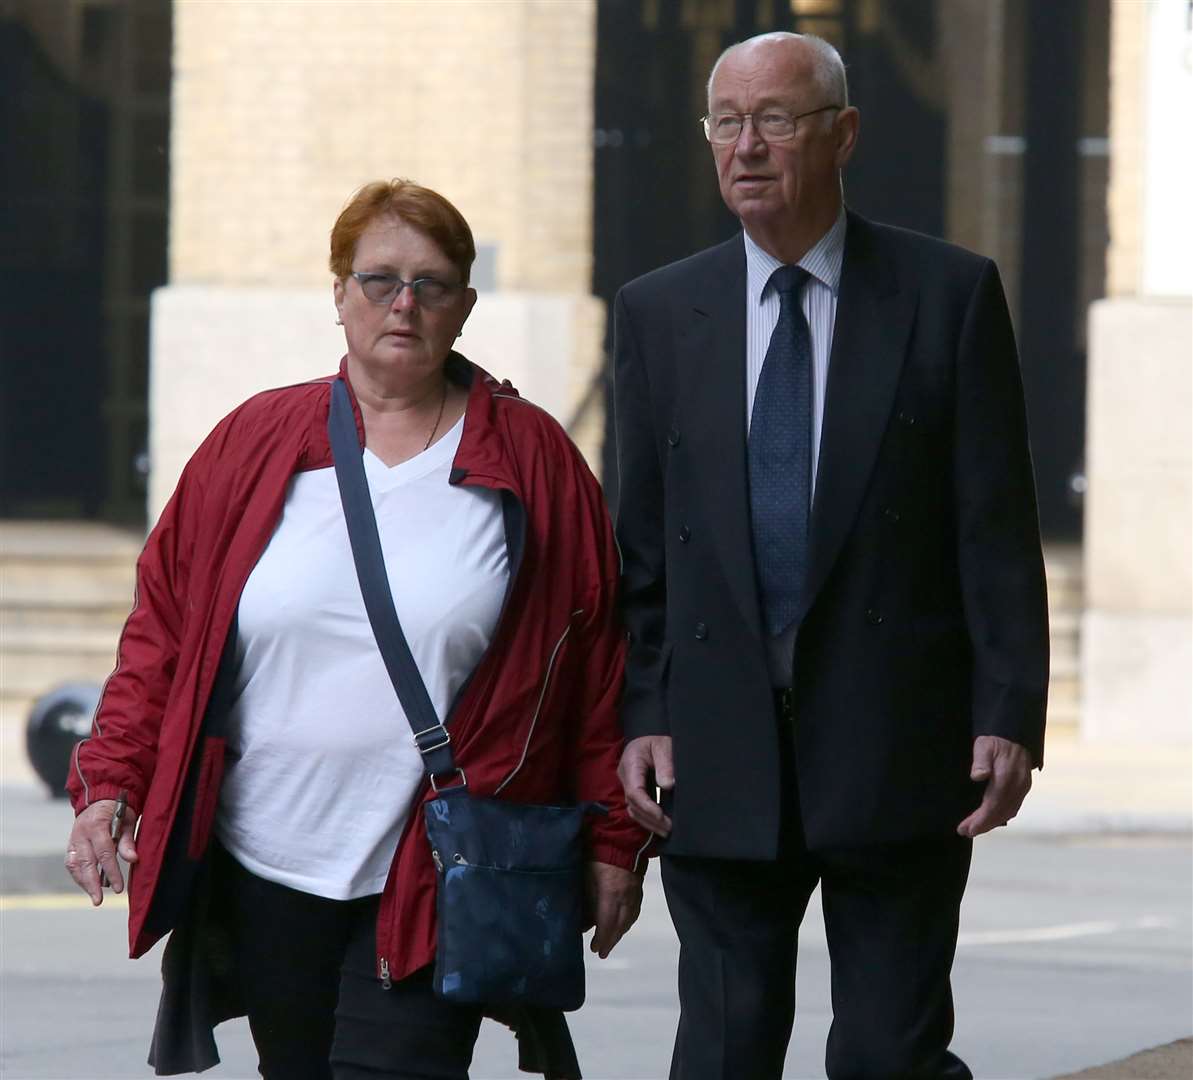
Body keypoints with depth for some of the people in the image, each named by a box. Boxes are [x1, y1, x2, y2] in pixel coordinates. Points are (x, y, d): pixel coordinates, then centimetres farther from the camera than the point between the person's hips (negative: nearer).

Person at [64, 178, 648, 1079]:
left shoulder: (534, 463, 3)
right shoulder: (253, 446, 7)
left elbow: (597, 663, 4)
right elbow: (164, 628, 9)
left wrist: (612, 842, 2)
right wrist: (110, 783, -1)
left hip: (436, 889, -3)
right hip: (263, 881, 3)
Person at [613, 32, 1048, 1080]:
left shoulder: (950, 295, 1)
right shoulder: (660, 313, 9)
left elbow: (998, 528, -1)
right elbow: (640, 542, 9)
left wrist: (1010, 716, -8)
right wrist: (639, 716, 0)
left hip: (896, 753, -2)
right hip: (722, 757, 2)